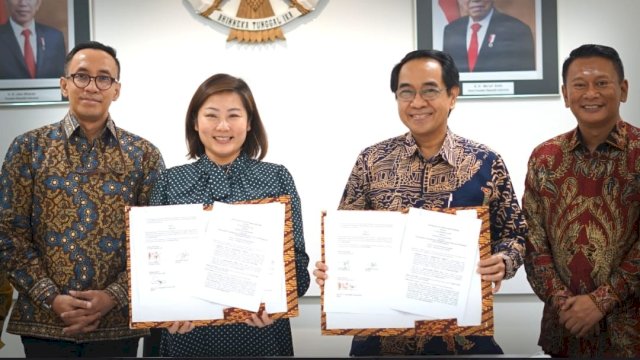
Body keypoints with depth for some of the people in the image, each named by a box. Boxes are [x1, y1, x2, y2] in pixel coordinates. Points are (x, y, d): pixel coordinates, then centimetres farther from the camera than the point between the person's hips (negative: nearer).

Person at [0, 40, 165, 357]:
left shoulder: (144, 154, 3)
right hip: (43, 319, 0)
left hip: (118, 321, 0)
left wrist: (114, 296, -11)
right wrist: (51, 297, -11)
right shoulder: (29, 147, 2)